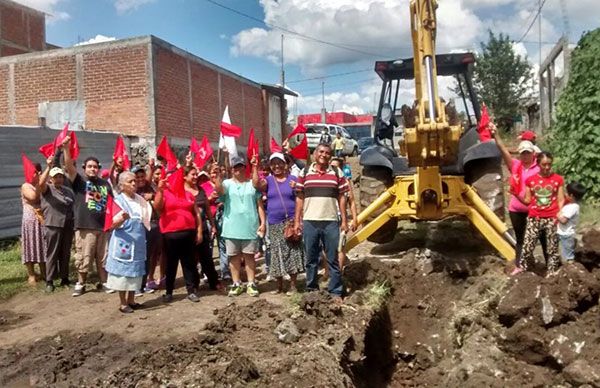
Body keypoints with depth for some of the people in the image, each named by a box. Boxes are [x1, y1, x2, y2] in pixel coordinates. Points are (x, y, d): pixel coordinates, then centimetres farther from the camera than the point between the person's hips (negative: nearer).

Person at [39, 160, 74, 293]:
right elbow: (41, 182, -24)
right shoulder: (48, 189, -1)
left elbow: (75, 206, 19)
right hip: (53, 226, -5)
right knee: (52, 254, 0)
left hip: (67, 227, 5)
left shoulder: (68, 190, 15)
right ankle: (49, 281, 7)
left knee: (65, 254, 11)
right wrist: (49, 167, -31)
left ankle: (64, 279, 20)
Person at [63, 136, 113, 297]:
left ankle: (104, 282, 23)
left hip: (104, 226, 3)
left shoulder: (105, 183, 13)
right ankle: (80, 284, 19)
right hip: (85, 227, -3)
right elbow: (69, 166, -15)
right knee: (83, 258, 2)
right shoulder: (79, 180, 2)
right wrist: (66, 148, -30)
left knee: (103, 257, 11)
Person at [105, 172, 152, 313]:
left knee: (135, 271, 12)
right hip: (124, 243, -6)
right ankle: (122, 303, 11)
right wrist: (122, 219, -39)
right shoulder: (118, 200, -10)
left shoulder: (140, 200, 9)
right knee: (123, 271, 0)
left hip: (138, 243, 6)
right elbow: (113, 225, -16)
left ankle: (130, 300, 23)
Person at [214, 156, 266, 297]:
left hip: (250, 227, 0)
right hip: (232, 228, 0)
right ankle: (237, 284, 18)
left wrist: (263, 222, 0)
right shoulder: (227, 183, 4)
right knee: (234, 257, 7)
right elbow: (218, 189, -20)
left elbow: (259, 205, 6)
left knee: (249, 256, 6)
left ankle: (251, 283, 13)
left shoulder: (252, 184, 8)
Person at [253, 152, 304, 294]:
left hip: (291, 221, 0)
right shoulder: (268, 180, 6)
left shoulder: (292, 179, 7)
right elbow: (256, 184, -15)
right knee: (277, 253, 6)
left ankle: (293, 285, 10)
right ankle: (279, 285, 17)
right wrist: (255, 167, -19)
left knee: (293, 252, 0)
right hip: (274, 224, 1)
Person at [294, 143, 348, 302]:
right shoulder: (304, 173, 5)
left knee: (333, 259, 5)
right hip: (309, 222, 1)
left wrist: (344, 220, 1)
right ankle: (312, 289, 23)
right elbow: (299, 198, 7)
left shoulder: (337, 173, 5)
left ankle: (335, 292, 14)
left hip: (331, 222, 0)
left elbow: (341, 198, 6)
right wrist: (297, 220, 2)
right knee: (311, 259, 10)